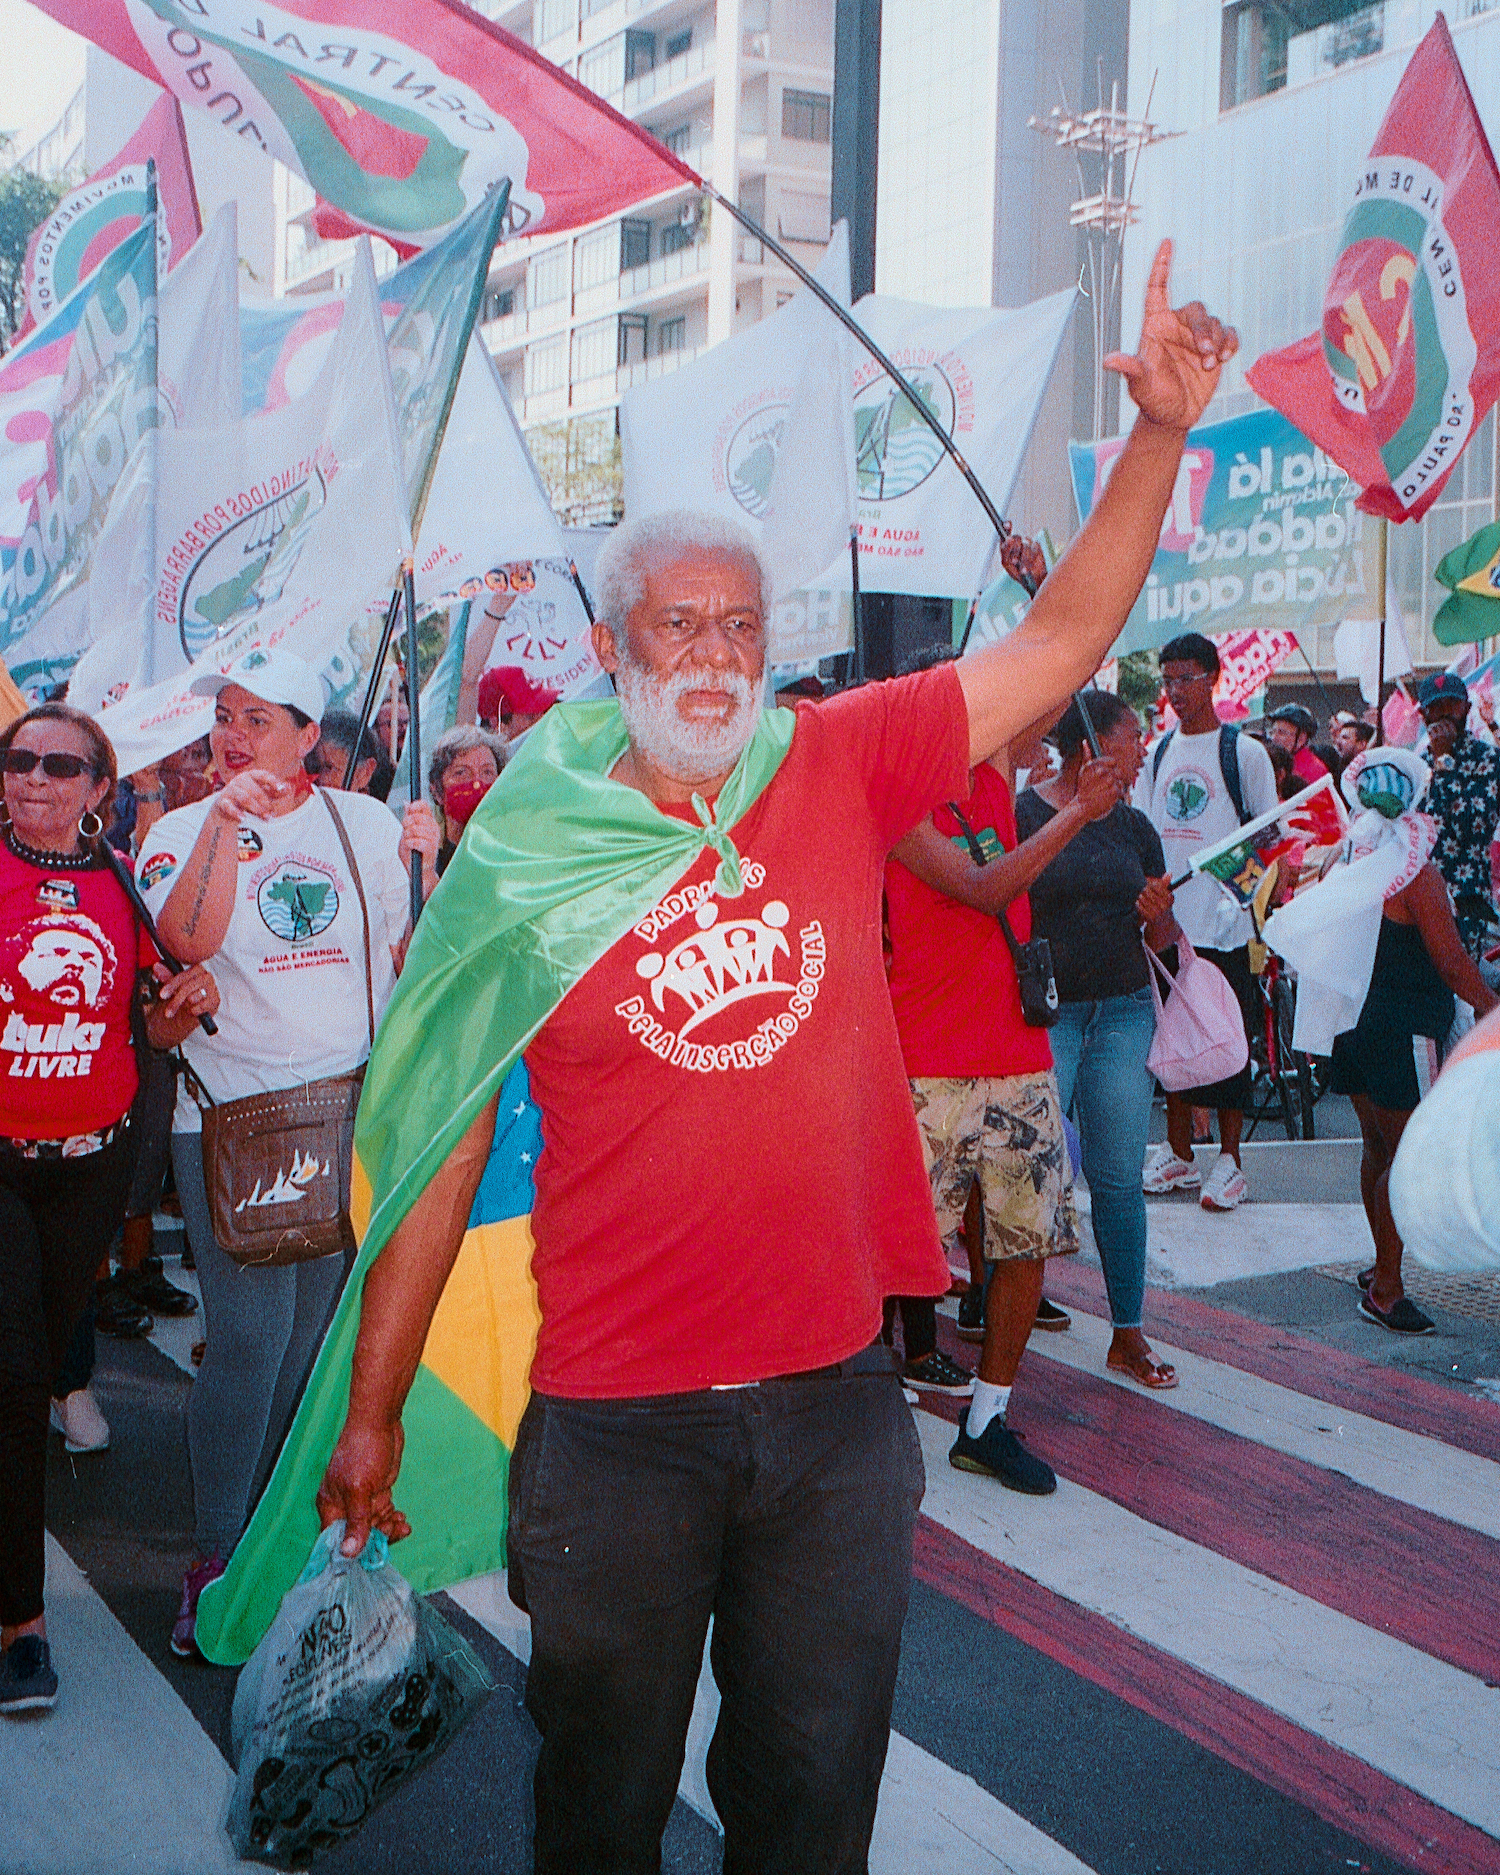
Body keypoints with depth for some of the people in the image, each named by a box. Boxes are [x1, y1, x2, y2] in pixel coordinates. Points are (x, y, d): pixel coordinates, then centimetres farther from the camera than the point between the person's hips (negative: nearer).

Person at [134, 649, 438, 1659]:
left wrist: (422, 865, -3)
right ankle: (216, 1557, 8)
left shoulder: (365, 821, 7)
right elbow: (189, 940, -18)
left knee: (317, 1330, 10)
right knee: (249, 1339, -8)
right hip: (233, 1114, -3)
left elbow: (408, 952, 12)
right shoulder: (183, 831, 2)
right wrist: (223, 824, -25)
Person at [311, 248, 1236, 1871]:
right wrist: (371, 1412, 1)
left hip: (836, 1395, 2)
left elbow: (1060, 640, 0)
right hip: (615, 1423, -1)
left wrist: (1159, 433, -11)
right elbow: (443, 1153, -2)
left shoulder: (839, 771, -2)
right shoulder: (524, 858, -7)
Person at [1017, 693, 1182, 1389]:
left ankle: (1128, 1333, 14)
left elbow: (1163, 940, 17)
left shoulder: (1133, 826, 13)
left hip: (1123, 1011, 4)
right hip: (1043, 1012, -4)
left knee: (1119, 1179, 5)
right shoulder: (1021, 815, -3)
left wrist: (1160, 916, -4)